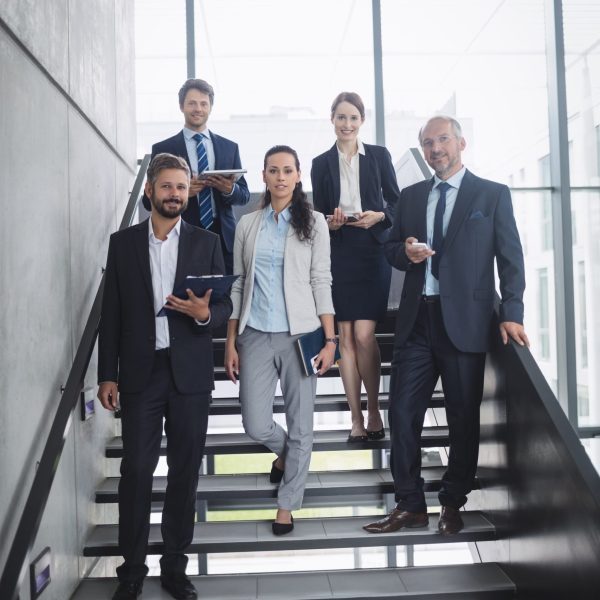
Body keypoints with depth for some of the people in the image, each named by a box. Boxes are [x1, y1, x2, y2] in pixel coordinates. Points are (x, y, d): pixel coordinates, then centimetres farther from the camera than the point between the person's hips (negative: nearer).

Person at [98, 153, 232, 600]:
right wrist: (107, 374, 1)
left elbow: (225, 306, 6)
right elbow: (112, 313, 6)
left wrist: (205, 313, -18)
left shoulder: (206, 242, 7)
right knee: (136, 470, 0)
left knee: (185, 471, 6)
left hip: (189, 373, 1)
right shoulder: (123, 242, 7)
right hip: (140, 371, 0)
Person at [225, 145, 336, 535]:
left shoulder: (313, 223, 2)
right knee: (256, 425, 1)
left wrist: (330, 339, -7)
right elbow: (238, 284, 8)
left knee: (300, 425, 4)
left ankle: (287, 503, 23)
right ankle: (284, 454, 37)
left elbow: (321, 282, -1)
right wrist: (231, 342, 5)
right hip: (256, 336, 2)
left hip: (299, 334, -2)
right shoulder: (248, 224, 8)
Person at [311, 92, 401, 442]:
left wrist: (379, 216, -13)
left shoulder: (379, 156, 5)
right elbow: (318, 214, 10)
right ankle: (356, 418, 11)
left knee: (364, 335, -9)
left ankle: (374, 411, 11)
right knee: (345, 337, 2)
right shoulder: (322, 163, 8)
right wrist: (330, 223, -11)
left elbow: (397, 202, 7)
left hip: (373, 252, -2)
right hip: (338, 254, 2)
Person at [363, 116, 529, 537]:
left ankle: (452, 505, 21)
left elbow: (510, 258, 0)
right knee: (403, 412, 2)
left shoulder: (493, 195, 3)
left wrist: (511, 314, -10)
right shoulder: (411, 196, 14)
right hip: (417, 319, 4)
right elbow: (392, 249, 19)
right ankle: (410, 505, 15)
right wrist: (406, 252, -5)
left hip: (464, 320, -3)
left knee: (464, 417, 5)